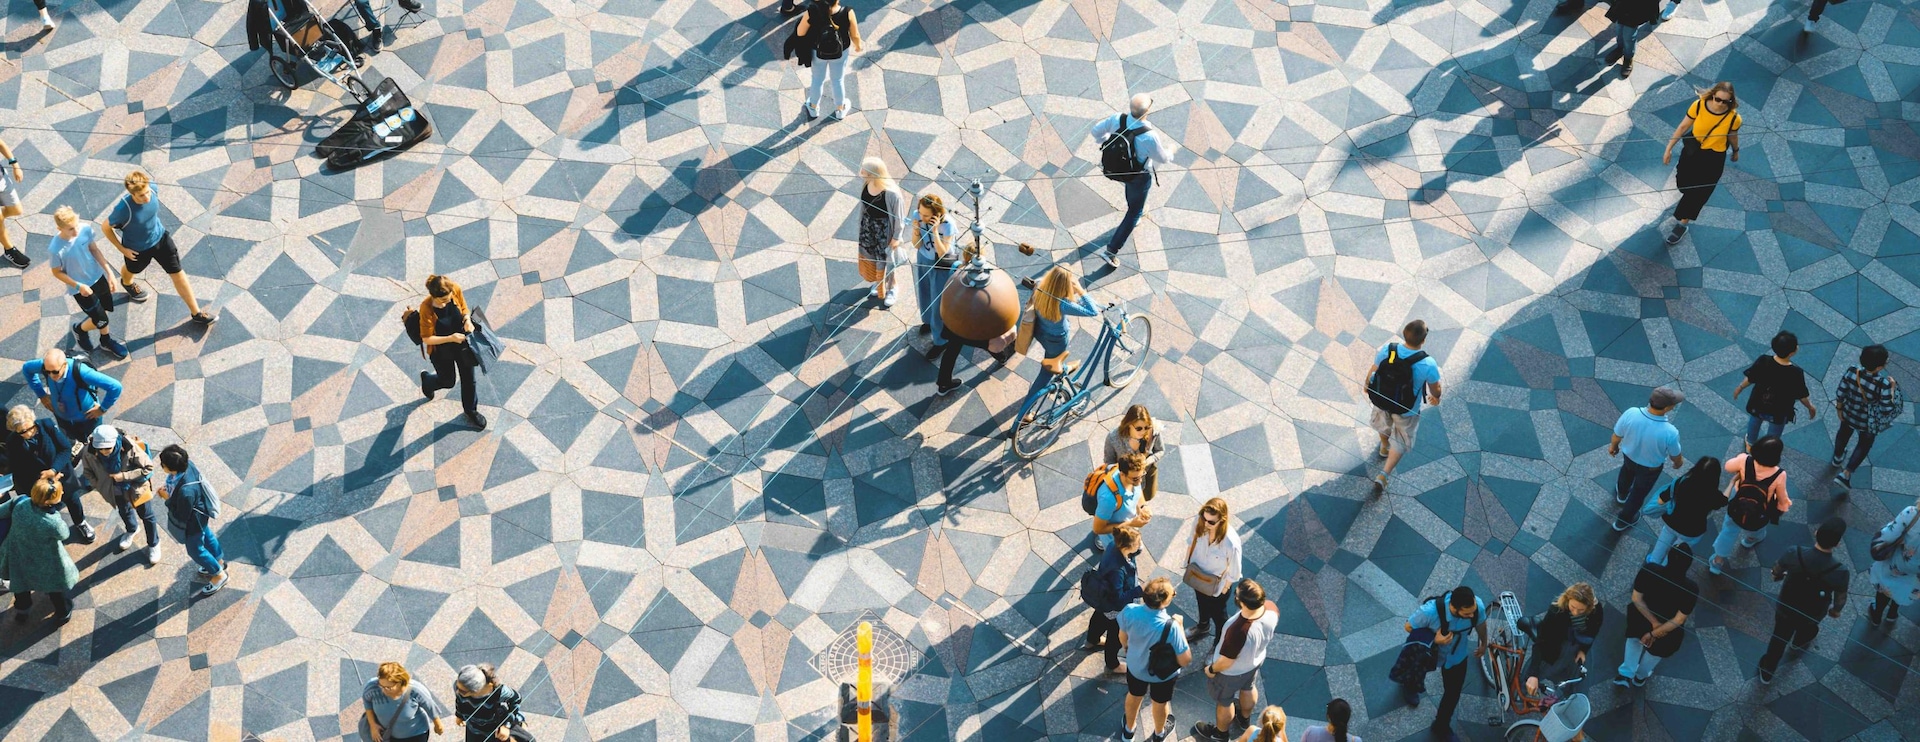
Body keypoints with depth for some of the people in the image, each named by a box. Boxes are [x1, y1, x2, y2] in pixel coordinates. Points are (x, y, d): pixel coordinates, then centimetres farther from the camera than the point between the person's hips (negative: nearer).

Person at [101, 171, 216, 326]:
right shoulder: (123, 209, -42)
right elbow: (106, 227, -22)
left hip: (160, 238, 3)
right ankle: (127, 283, 70)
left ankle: (196, 313, 22)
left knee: (178, 274, 7)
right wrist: (122, 249, -15)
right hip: (137, 249, -3)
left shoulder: (152, 189, -27)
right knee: (131, 270, 31)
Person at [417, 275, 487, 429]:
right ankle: (427, 380, 56)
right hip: (441, 350, -3)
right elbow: (426, 339, -24)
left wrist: (467, 320, -23)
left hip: (462, 343, 3)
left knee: (468, 378, 19)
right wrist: (450, 338, -33)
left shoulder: (456, 290, -25)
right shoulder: (426, 309, -35)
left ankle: (471, 410, 46)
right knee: (448, 381, 21)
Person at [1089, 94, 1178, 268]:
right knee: (1134, 213, 16)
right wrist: (1170, 151, 5)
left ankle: (1135, 210, 67)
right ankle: (1112, 250, 16)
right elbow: (1162, 158, -19)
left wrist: (1103, 141, 15)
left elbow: (1096, 130, -8)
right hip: (1139, 178, -5)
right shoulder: (1149, 136, -37)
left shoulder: (1118, 119, -26)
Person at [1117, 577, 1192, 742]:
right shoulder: (1170, 627, -41)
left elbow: (1123, 637, -8)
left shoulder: (1129, 611, -31)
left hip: (1135, 667, 3)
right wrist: (1179, 626, -20)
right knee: (1159, 703, 30)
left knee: (1133, 696, 34)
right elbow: (1185, 660, -28)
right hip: (1162, 673, -3)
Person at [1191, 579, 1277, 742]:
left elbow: (1226, 662, -30)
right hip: (1256, 660, 6)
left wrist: (1211, 669, -9)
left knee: (1224, 701, 25)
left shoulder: (1238, 631, -48)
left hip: (1232, 672, -6)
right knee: (1249, 687, 36)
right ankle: (1245, 718, 64)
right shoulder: (1271, 608, -29)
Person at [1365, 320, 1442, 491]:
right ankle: (1384, 475, 20)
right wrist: (1436, 397, 12)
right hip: (1406, 411, -3)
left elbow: (1373, 370, -8)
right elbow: (1435, 389, -14)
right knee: (1400, 442, 23)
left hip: (1381, 400, 3)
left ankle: (1384, 447, 65)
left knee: (1383, 423, 37)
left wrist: (1366, 385, 15)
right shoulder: (1428, 364, -34)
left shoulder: (1387, 350, -28)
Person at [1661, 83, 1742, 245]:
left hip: (1714, 157, -2)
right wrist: (1669, 148, -9)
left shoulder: (1734, 118, -26)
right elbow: (1683, 126, -13)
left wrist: (1736, 151, 15)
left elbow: (1733, 136, -4)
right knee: (1683, 182, 24)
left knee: (1697, 192, 6)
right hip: (1693, 149, 2)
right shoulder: (1699, 106, -25)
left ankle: (1682, 225, 26)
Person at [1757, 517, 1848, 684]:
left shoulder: (1795, 554, -34)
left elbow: (1777, 570, -11)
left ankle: (1766, 672, 48)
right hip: (1813, 614, 0)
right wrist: (1835, 610, 9)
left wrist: (1777, 576, 15)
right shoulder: (1839, 572, -36)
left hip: (1786, 608, 0)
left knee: (1779, 639, 27)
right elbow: (1840, 598, -16)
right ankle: (1800, 641, 70)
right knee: (1807, 629, 37)